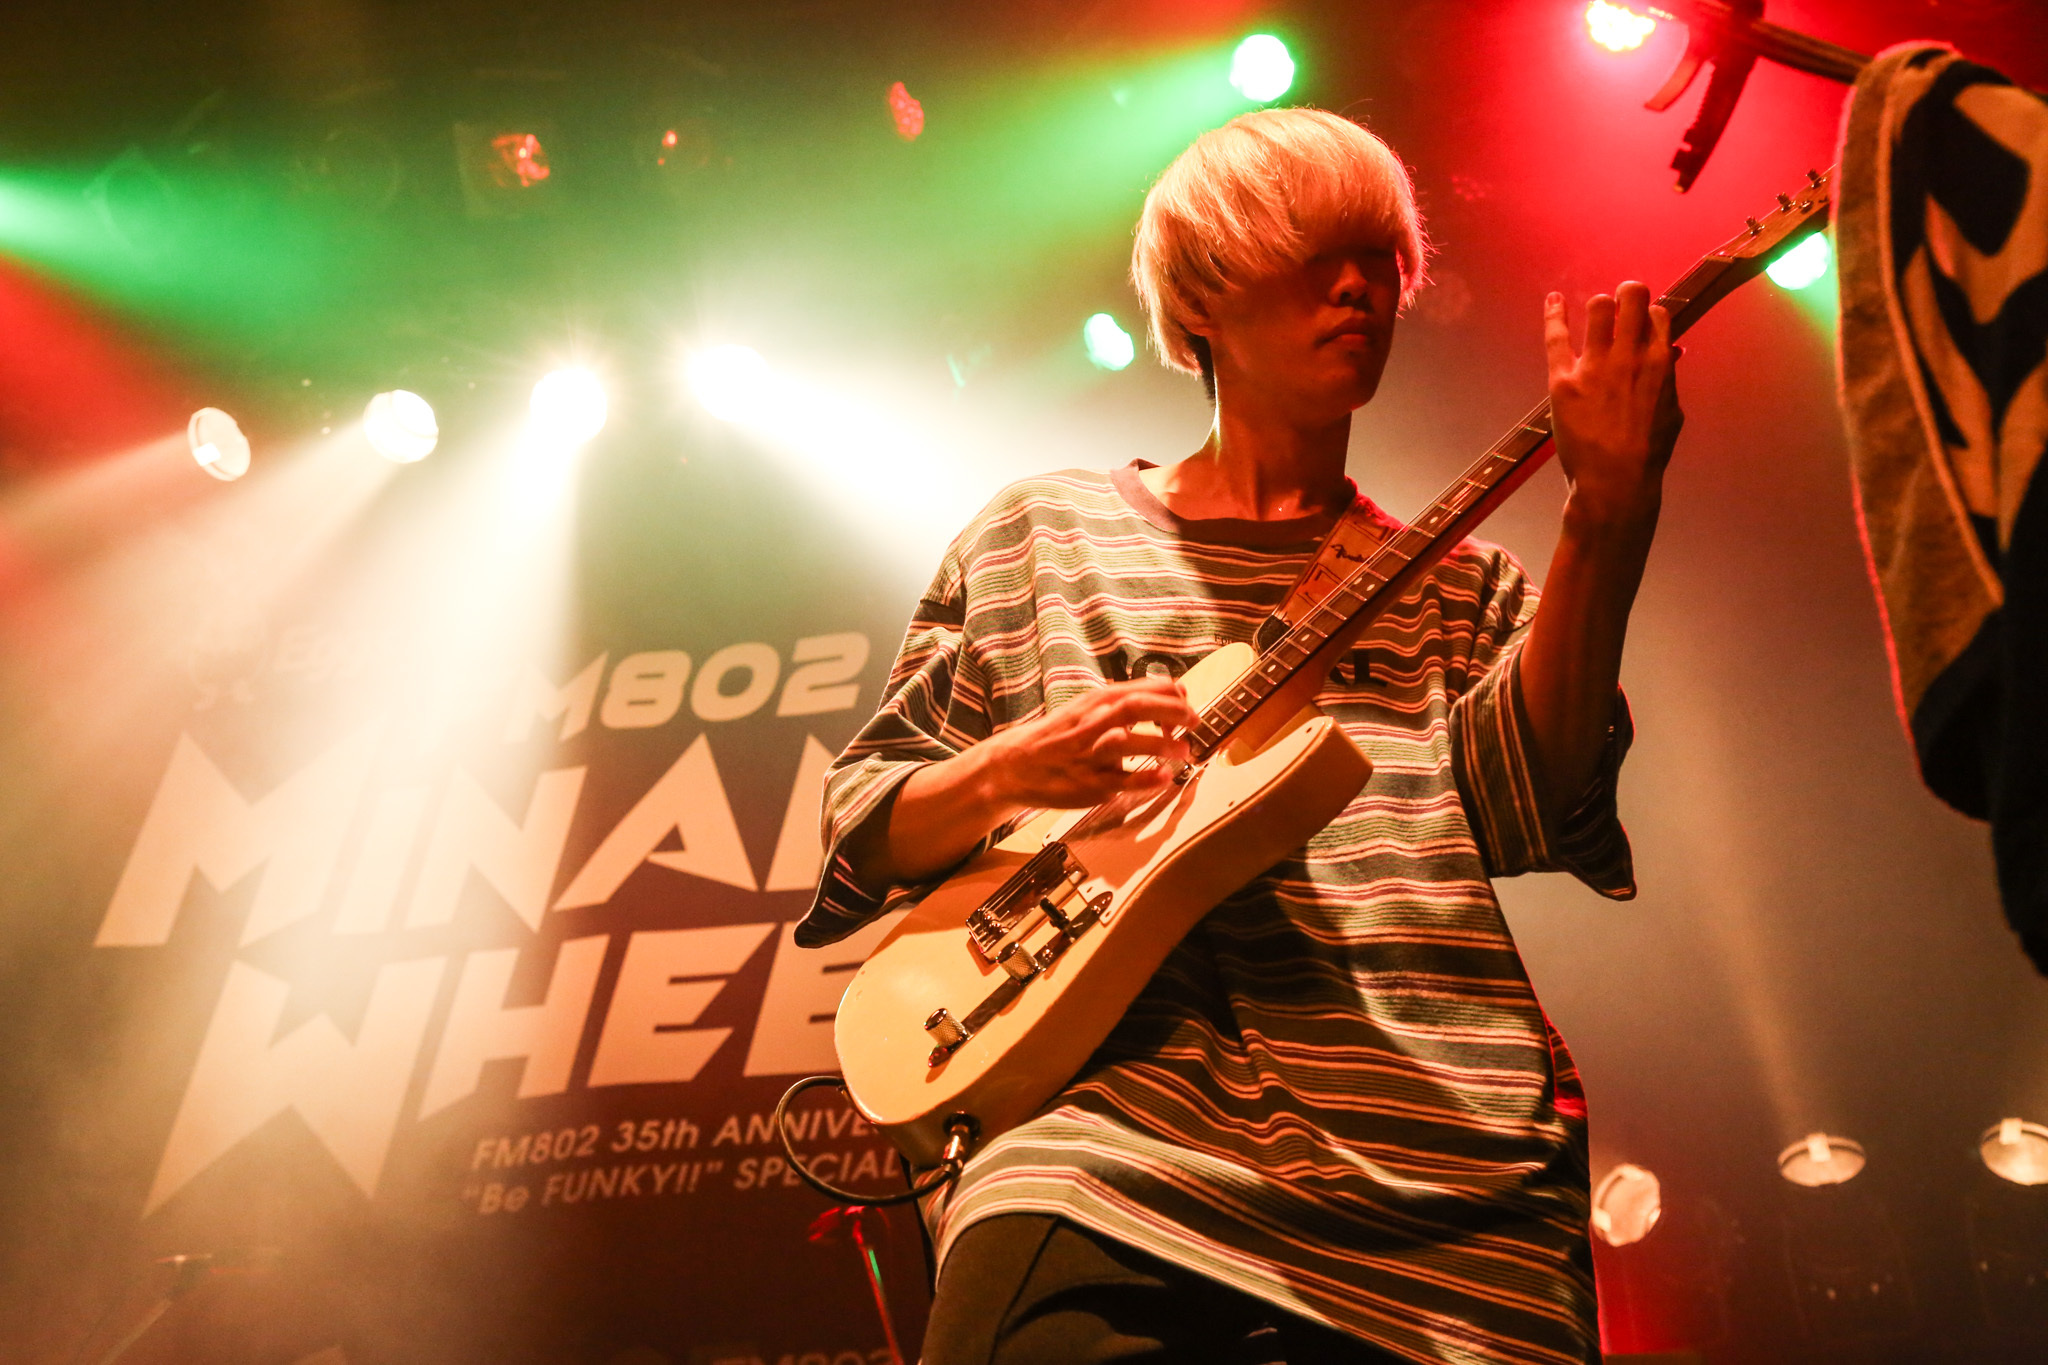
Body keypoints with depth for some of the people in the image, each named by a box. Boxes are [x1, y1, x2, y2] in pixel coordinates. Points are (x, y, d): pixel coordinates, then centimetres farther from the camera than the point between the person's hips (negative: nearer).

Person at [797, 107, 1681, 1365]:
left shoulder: (1461, 588, 16)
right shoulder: (1047, 536, 14)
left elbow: (1525, 803, -4)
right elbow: (865, 820, 13)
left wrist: (1610, 512, -14)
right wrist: (1006, 774, -8)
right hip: (1118, 1130, -2)